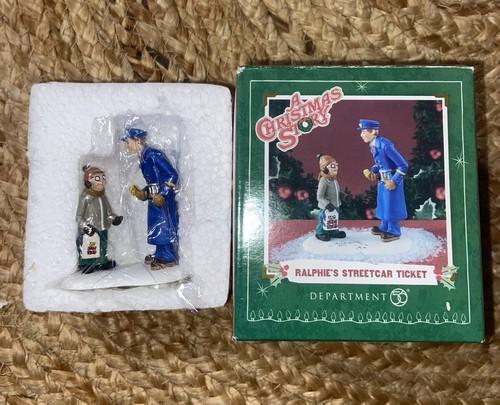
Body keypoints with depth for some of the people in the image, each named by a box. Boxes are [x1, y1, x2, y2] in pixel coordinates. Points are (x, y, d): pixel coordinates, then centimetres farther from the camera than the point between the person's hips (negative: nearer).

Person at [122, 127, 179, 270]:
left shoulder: (154, 154, -15)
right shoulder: (143, 159, 13)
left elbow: (172, 174, -19)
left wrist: (162, 195, -21)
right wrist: (142, 193, 5)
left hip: (164, 198, -9)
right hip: (154, 198, 9)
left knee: (165, 225, -4)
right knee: (156, 225, 14)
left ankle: (169, 258, 4)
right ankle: (160, 254, 25)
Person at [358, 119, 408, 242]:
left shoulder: (385, 145, -27)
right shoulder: (373, 146, 0)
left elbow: (403, 165, -23)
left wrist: (394, 181, -21)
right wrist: (371, 171, 1)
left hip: (392, 180, -9)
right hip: (382, 180, 9)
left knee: (391, 204, 3)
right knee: (383, 203, 19)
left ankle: (394, 232, 17)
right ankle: (384, 227, 35)